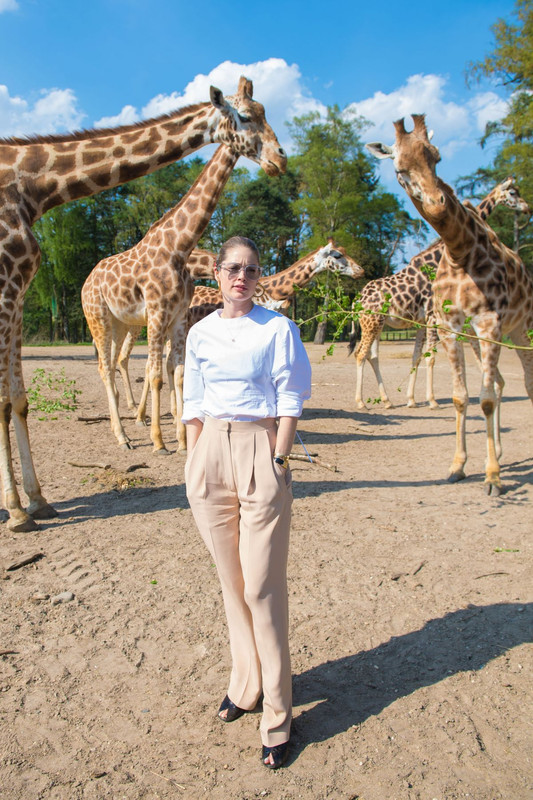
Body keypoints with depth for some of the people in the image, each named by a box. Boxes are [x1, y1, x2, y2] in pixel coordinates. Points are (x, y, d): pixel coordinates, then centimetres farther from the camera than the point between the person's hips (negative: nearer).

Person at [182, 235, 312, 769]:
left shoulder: (278, 329, 0)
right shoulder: (200, 334, 12)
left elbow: (290, 402, -3)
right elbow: (193, 406, 13)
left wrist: (278, 461, -10)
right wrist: (193, 464, 7)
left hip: (259, 450, -4)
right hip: (209, 451, 5)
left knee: (262, 586, -3)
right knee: (230, 580, 13)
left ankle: (276, 717, 11)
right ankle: (245, 686, 32)